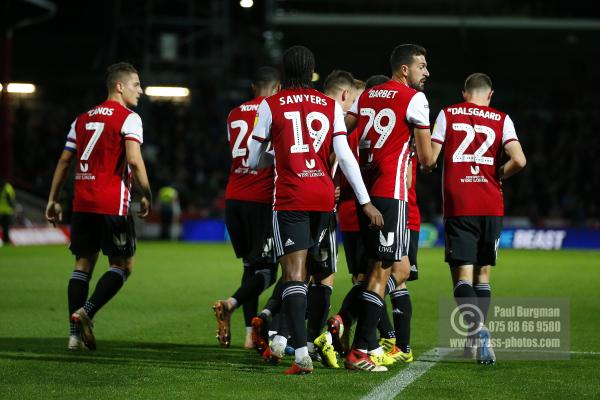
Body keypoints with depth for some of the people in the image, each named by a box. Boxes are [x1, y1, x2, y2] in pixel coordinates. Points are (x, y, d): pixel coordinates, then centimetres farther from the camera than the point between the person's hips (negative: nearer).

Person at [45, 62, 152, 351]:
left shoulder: (83, 119, 17)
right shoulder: (128, 118, -4)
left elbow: (64, 161, 17)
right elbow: (134, 160, -17)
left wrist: (53, 200, 20)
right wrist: (147, 195, -6)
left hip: (82, 204, 6)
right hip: (112, 205, -6)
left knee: (83, 264, 10)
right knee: (122, 265, 4)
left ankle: (75, 335, 5)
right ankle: (86, 312, -13)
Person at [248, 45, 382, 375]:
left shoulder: (271, 106, 0)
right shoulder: (331, 106, 7)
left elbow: (254, 161, 7)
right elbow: (345, 156, 1)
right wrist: (366, 202, 3)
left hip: (291, 198, -3)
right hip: (324, 197, 4)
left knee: (294, 274, -8)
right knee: (304, 272, 19)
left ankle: (301, 354, -21)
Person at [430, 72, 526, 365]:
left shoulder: (447, 115, 4)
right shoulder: (501, 119, 5)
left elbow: (430, 158, -1)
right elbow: (518, 160, -7)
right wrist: (498, 175, 11)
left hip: (458, 206, -1)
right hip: (491, 207, 2)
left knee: (462, 274, -5)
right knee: (482, 273, 15)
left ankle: (478, 330, -26)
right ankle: (477, 337, 16)